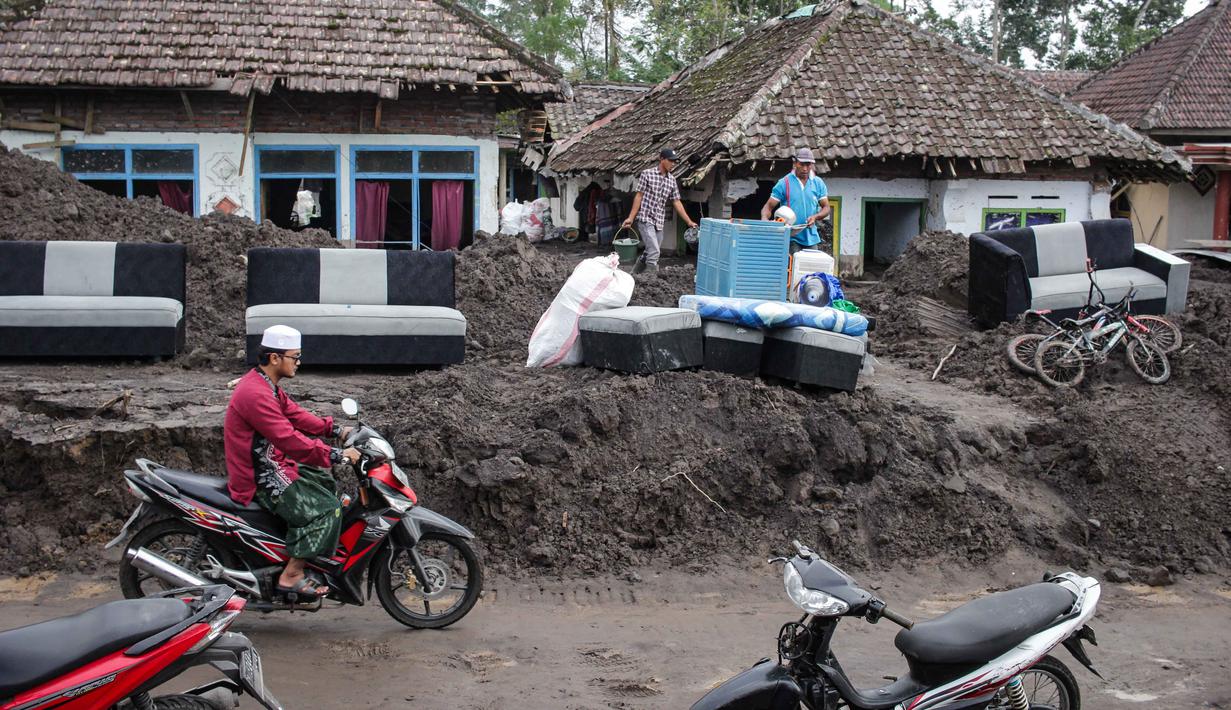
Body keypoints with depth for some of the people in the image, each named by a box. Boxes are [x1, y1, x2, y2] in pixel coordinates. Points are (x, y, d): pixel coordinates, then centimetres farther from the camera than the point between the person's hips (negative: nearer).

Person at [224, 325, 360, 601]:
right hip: (260, 480, -11)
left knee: (326, 483, 22)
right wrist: (338, 455, -28)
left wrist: (335, 430, 8)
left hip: (270, 463, 11)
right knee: (326, 508, -19)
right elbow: (289, 440, -30)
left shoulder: (266, 384, 10)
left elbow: (293, 413, 17)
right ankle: (291, 576, -16)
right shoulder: (255, 394, -25)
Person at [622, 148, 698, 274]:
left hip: (659, 222, 6)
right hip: (645, 219, -6)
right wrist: (631, 218, -8)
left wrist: (689, 221, 6)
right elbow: (639, 196, -3)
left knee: (649, 254, 11)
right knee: (654, 252, -17)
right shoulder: (647, 174, -4)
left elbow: (676, 202, 11)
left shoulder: (672, 180, 10)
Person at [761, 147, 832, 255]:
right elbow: (769, 206, -1)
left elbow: (826, 208, 11)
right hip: (791, 237, -4)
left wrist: (815, 217, -10)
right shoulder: (784, 183, -1)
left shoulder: (818, 183, 9)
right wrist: (764, 219, -23)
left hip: (811, 237, 4)